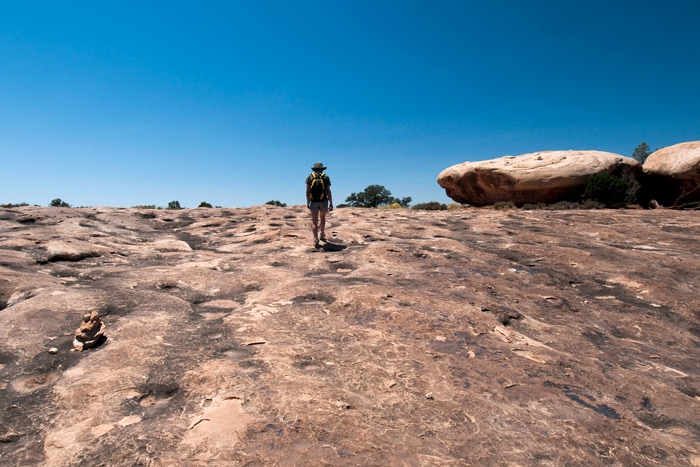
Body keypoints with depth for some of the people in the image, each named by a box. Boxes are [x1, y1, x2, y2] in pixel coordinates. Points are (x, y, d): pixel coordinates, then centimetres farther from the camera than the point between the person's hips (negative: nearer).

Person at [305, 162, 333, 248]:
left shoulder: (310, 176, 3)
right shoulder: (326, 177, 1)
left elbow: (307, 190, -1)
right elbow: (328, 191, -4)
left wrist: (307, 202, 7)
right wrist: (331, 204, 0)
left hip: (313, 202, 0)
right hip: (323, 202, 1)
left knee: (314, 222, 0)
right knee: (322, 218, 24)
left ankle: (316, 240, -14)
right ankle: (322, 235, 37)